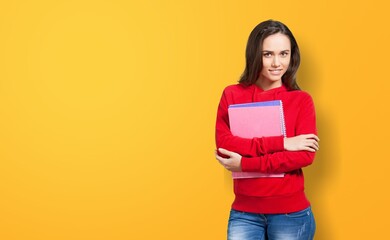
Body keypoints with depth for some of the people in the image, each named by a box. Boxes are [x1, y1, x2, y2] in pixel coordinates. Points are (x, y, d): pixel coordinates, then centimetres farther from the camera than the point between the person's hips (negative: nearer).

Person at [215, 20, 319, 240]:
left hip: (291, 213, -1)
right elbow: (223, 143, -10)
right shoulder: (232, 95, 1)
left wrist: (245, 164, -15)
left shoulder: (301, 100, -3)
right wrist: (280, 142, -17)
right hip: (244, 212, 1)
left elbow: (305, 155, -12)